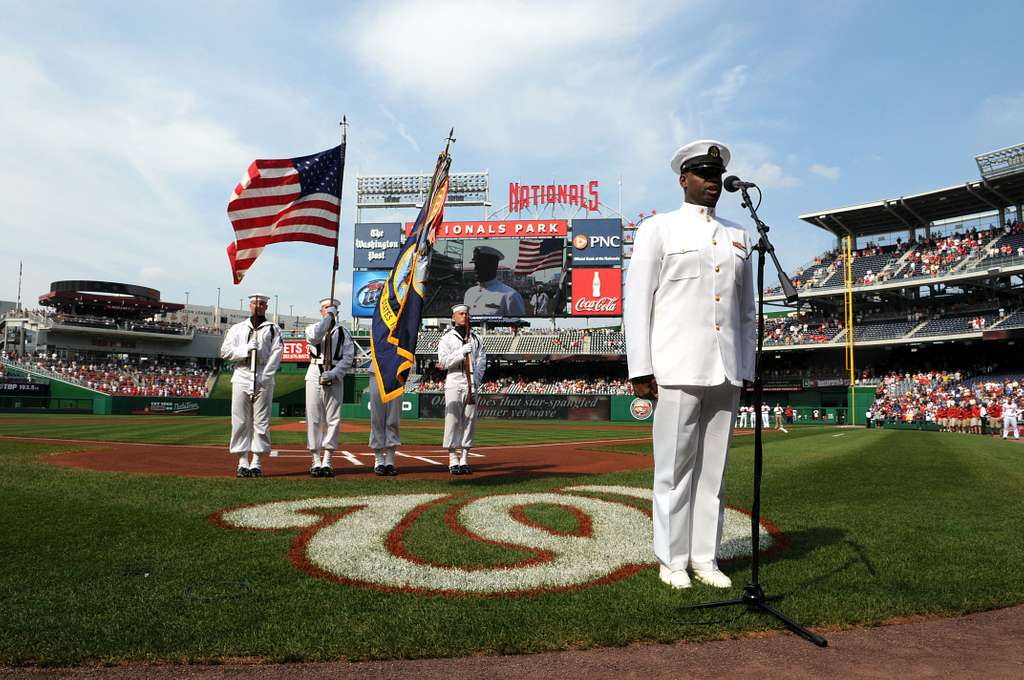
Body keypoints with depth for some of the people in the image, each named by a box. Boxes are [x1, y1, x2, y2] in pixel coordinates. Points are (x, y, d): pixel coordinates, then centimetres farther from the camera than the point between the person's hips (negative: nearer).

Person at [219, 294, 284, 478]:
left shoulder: (273, 329, 11)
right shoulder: (237, 328, 16)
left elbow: (276, 355, 0)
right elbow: (225, 351, 6)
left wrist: (264, 377, -10)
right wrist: (246, 350, -9)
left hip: (264, 380, -1)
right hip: (241, 378, 1)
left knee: (261, 422, -2)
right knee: (240, 421, 0)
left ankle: (256, 462, 3)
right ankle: (242, 462, 5)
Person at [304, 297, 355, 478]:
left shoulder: (344, 333, 11)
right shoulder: (312, 328, 10)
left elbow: (348, 357, 1)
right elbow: (314, 336, -16)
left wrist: (333, 373, -13)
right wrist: (329, 317, -15)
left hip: (335, 379, 1)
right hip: (314, 376, 0)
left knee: (333, 420, -2)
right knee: (313, 419, -1)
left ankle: (327, 461, 5)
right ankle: (315, 461, 5)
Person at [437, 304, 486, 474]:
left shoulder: (476, 339, 15)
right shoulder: (447, 338, 5)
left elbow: (481, 362, 10)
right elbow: (443, 361, -7)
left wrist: (476, 381, -4)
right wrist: (462, 352, -16)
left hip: (472, 384, 3)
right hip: (454, 383, -3)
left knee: (469, 421, 3)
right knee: (453, 420, -5)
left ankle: (464, 460, 8)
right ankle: (453, 460, -1)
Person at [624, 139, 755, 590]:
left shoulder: (738, 236, 17)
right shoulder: (659, 228, 3)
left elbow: (747, 310, 18)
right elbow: (637, 300, -3)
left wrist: (746, 368, 12)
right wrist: (640, 369, -9)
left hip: (726, 372, 5)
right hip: (677, 368, -4)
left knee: (713, 468, 8)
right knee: (675, 467, 0)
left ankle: (705, 558, 19)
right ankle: (671, 559, 13)